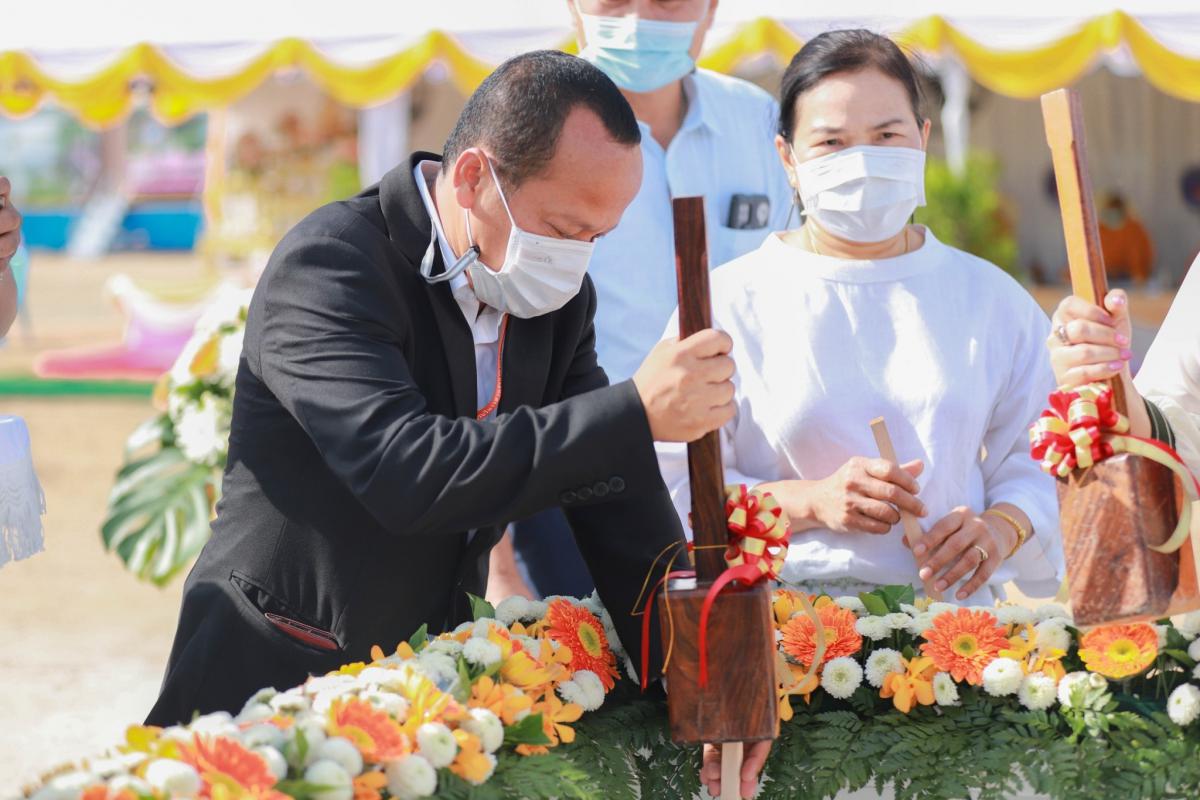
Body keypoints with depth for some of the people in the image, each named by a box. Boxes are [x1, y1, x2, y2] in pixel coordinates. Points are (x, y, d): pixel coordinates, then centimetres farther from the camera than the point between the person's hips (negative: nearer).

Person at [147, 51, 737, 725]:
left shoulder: (562, 301, 5)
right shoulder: (328, 265, -17)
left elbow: (617, 506, 7)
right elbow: (406, 475, -30)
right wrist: (638, 413, -32)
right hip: (274, 686, -6)